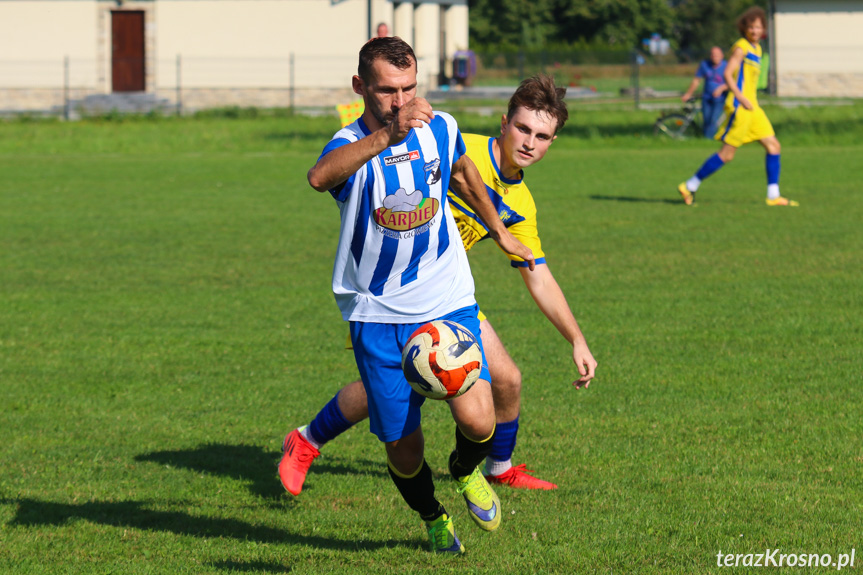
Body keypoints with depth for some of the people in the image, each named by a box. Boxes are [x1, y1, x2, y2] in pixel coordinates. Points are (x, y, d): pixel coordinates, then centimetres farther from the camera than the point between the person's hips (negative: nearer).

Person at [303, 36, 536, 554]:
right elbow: (320, 176, -42)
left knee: (477, 420, -17)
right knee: (402, 446, 2)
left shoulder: (440, 128, -2)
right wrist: (386, 135, -55)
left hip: (447, 303, 2)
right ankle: (433, 517, 35)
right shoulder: (351, 145, -16)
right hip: (377, 314, -2)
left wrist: (500, 233, 34)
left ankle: (466, 471, 19)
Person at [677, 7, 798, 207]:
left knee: (773, 146, 5)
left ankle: (773, 196, 7)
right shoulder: (741, 47, -10)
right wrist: (741, 97, -29)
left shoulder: (757, 48, 17)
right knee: (727, 153, -7)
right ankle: (690, 187, 1)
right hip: (739, 107, -9)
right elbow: (728, 74, -19)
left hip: (752, 107, 9)